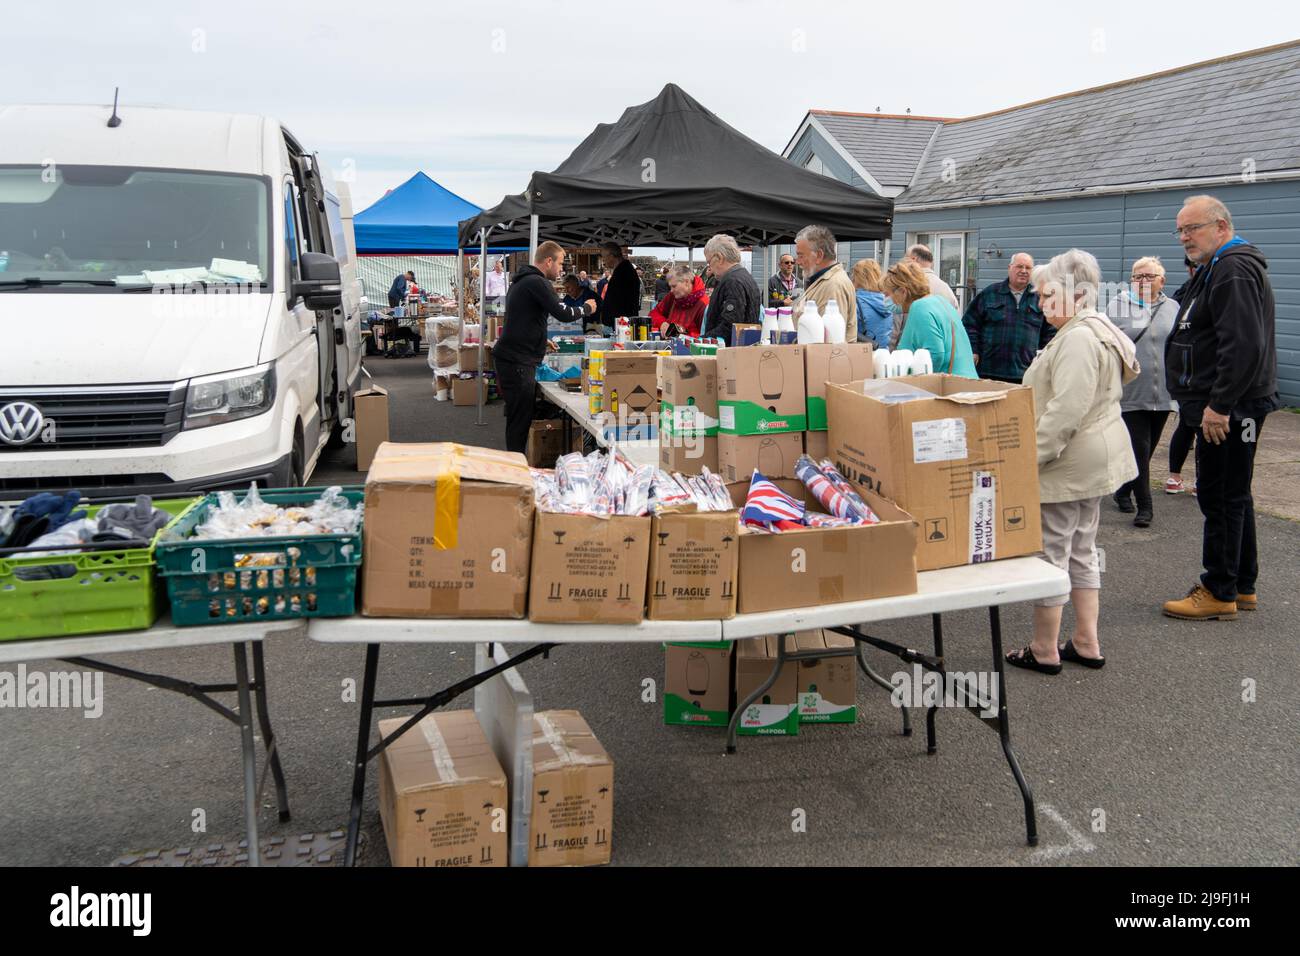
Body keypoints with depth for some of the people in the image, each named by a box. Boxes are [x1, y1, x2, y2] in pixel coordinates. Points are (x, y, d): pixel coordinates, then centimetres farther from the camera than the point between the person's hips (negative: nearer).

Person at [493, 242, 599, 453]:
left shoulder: (521, 281, 20)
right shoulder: (537, 283, -14)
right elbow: (563, 314, -19)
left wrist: (542, 341, 27)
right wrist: (587, 309, -1)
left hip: (510, 357, 10)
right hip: (518, 362, -10)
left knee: (518, 417, 13)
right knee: (520, 419, -8)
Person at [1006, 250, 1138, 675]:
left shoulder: (1078, 339, -21)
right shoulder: (1099, 331, 14)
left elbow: (1065, 412, -28)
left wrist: (1029, 458, -23)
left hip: (1068, 464, -11)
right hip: (1096, 459, 11)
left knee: (1050, 553, -1)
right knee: (1082, 549, 17)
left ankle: (1044, 651, 9)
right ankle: (1086, 643, 26)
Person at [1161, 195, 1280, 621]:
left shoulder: (1234, 270, -16)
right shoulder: (1219, 268, 20)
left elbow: (1244, 346, -26)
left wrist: (1219, 405, -26)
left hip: (1228, 409, -11)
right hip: (1226, 405, 11)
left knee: (1221, 497, -5)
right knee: (1233, 494, 16)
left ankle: (1219, 593, 2)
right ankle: (1242, 586, 26)